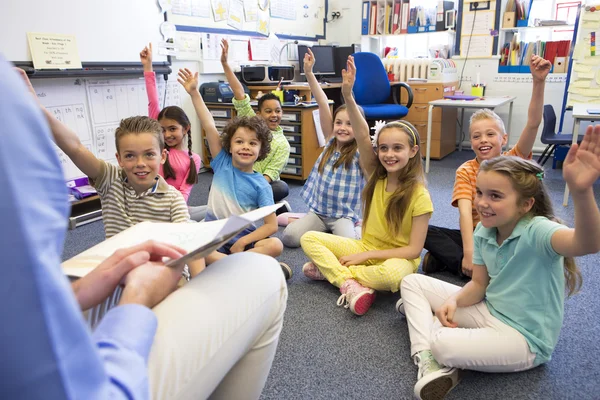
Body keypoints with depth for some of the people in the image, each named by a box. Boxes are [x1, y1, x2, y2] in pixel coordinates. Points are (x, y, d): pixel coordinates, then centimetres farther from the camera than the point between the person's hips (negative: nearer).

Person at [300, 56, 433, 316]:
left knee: (394, 274, -40)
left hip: (396, 259, -4)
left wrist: (367, 255, -20)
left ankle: (330, 269, -17)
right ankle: (351, 284, -23)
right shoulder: (376, 177, -6)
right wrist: (348, 96, -34)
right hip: (365, 249, 4)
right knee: (309, 239, -9)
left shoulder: (419, 196, -17)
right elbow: (363, 137, -21)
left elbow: (414, 249, -17)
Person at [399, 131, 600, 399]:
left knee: (444, 344, -35)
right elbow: (479, 284, 4)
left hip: (525, 338, -7)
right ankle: (428, 361, -10)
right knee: (412, 282, 3)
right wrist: (454, 301, -18)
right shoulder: (483, 232, -4)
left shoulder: (537, 230, -26)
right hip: (490, 311, 8)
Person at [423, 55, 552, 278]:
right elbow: (465, 212, -21)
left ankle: (448, 259, -18)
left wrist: (539, 81, -34)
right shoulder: (465, 172, -6)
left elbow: (533, 124, -21)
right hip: (477, 237, 0)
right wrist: (469, 253, -34)